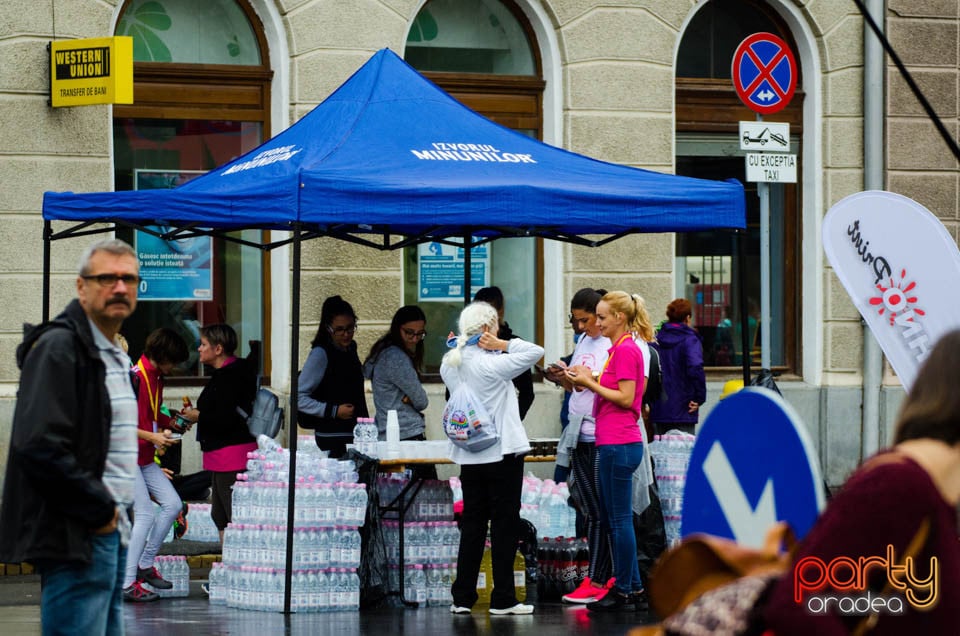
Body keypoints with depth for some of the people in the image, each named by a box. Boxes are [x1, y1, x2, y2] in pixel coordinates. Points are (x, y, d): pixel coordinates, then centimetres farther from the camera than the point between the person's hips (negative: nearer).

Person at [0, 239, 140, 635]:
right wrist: (99, 510, -16)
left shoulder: (114, 355, 19)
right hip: (75, 539, -10)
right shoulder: (59, 348, -12)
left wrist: (117, 512, 13)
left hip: (107, 529, 10)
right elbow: (40, 447, -23)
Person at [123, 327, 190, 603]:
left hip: (145, 458, 9)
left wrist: (164, 430, 10)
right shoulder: (134, 378, -17)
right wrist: (152, 437, -20)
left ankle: (145, 565, 13)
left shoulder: (157, 378, 11)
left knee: (172, 504, 2)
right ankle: (127, 583, -10)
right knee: (145, 516, -13)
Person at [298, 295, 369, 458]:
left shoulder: (350, 349, 14)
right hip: (332, 437, -7)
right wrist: (334, 411, -16)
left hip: (354, 435, 7)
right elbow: (298, 398, -12)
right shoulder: (320, 354, -9)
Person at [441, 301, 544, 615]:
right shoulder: (491, 365, -18)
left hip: (468, 456, 6)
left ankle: (462, 598, 11)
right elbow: (535, 351, -15)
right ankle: (503, 599, 4)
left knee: (472, 525, 12)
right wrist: (502, 344, -8)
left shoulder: (450, 364, 2)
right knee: (505, 525, 2)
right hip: (502, 453, -6)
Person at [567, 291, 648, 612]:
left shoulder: (626, 350, -13)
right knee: (611, 519, 14)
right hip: (613, 444, 10)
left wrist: (590, 382, -13)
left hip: (618, 446, -10)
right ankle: (634, 589, 18)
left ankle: (624, 592, 0)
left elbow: (625, 397, -17)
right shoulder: (619, 349, 17)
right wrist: (590, 380, 7)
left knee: (619, 520, -5)